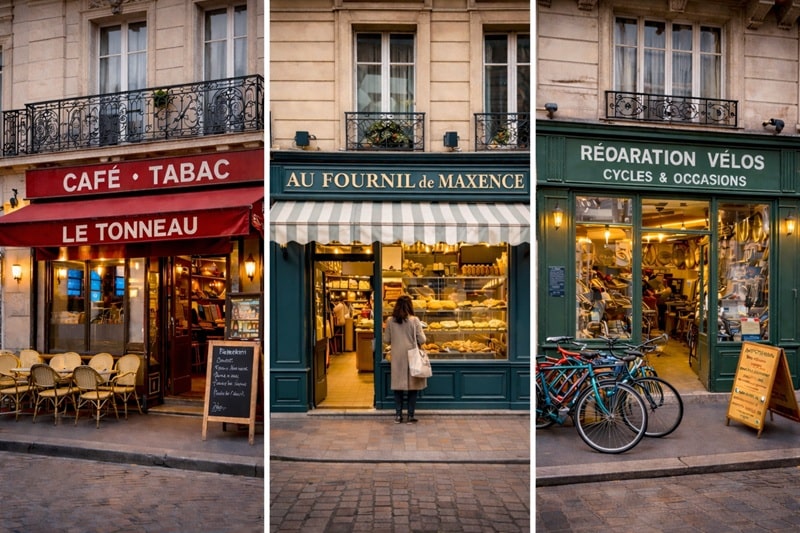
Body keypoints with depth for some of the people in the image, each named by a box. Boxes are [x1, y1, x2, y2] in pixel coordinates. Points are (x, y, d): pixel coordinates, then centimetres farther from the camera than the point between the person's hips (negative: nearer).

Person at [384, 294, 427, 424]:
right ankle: (410, 416, 13)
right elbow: (422, 340, -8)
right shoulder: (414, 320, -11)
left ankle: (398, 415, 16)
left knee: (397, 386, 11)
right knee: (412, 386, 8)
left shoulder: (390, 321, -4)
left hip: (397, 357, 2)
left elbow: (386, 340, 3)